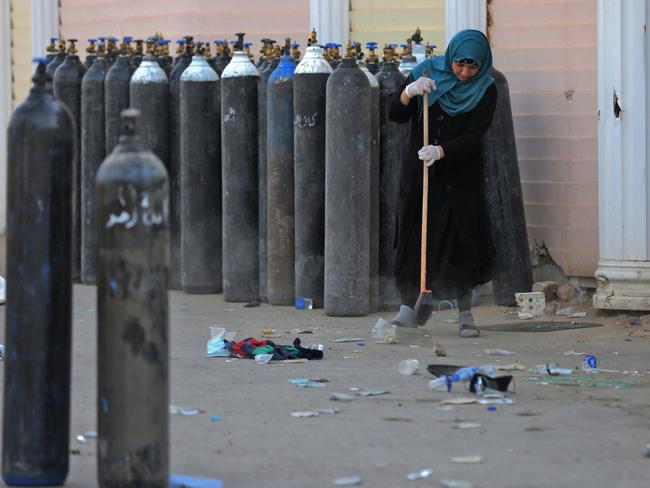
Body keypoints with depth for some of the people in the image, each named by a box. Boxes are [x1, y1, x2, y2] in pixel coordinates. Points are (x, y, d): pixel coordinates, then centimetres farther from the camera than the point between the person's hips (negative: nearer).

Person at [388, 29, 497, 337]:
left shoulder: (485, 90, -7)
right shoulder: (427, 72, -3)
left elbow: (473, 137, -16)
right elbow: (395, 115, -6)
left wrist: (440, 151, -32)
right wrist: (409, 92, -25)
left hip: (461, 176, -2)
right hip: (418, 173, 2)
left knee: (461, 240, -3)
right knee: (412, 236, 1)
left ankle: (465, 315, 3)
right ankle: (408, 307, 9)